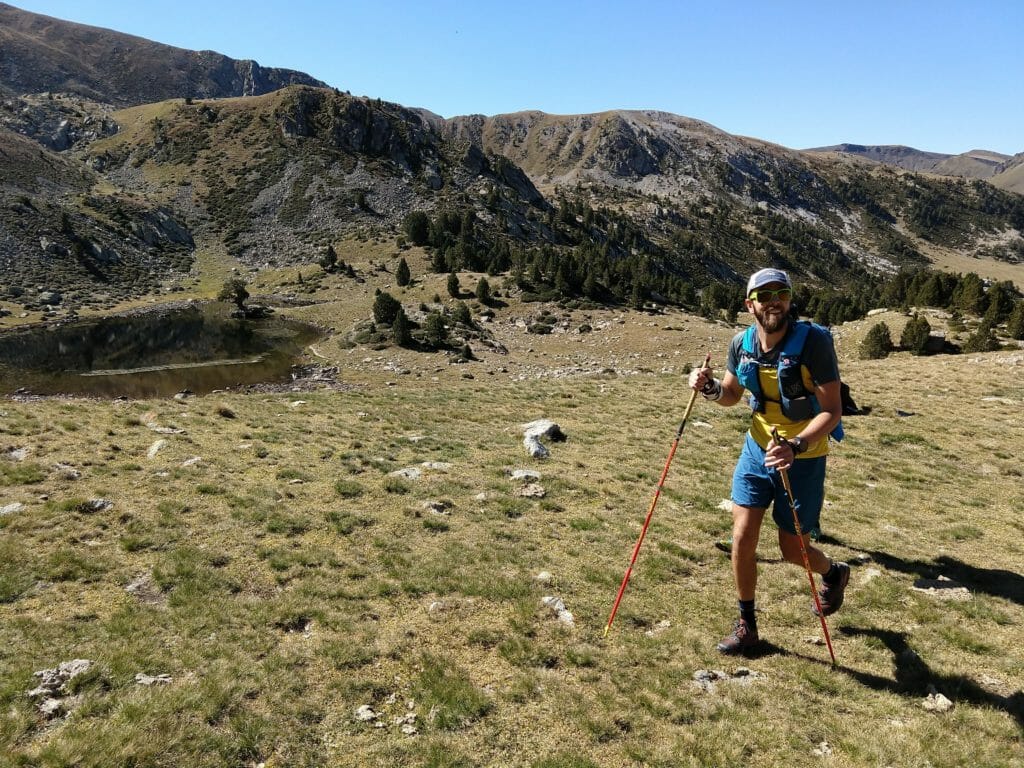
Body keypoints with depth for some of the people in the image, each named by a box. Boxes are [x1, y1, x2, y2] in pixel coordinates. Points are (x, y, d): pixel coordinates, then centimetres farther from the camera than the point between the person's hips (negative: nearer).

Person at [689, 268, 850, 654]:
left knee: (792, 549, 9)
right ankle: (746, 625, 20)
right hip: (758, 448, 4)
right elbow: (732, 394, 11)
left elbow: (832, 411, -21)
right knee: (742, 538, 0)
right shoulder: (742, 344, -6)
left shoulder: (813, 341, -21)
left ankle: (834, 573, 45)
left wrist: (796, 446, -37)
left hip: (803, 456, -4)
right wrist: (711, 388, -12)